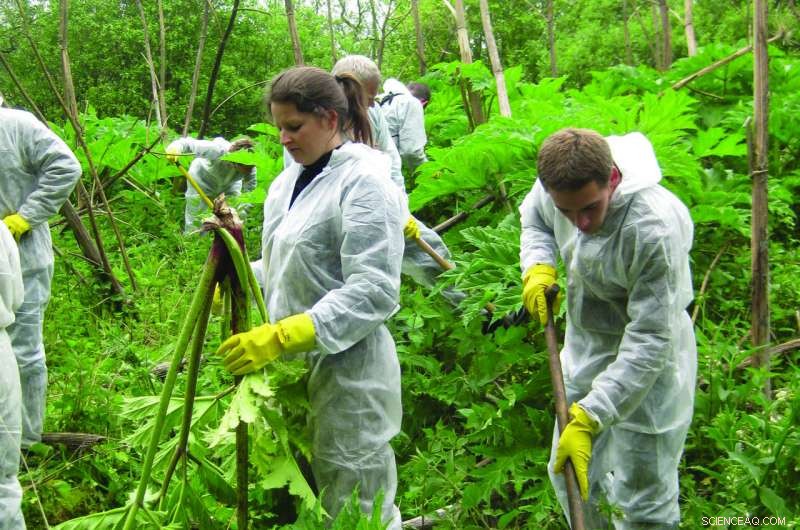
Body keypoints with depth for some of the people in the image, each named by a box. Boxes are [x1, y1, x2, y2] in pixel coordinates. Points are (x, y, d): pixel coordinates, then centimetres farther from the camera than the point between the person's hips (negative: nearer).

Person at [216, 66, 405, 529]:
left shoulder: (364, 180, -14)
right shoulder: (288, 181, 12)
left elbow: (374, 293, -21)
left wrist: (281, 336, -25)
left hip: (347, 370, -8)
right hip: (292, 368, 8)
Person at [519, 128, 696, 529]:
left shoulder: (655, 229, -34)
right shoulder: (557, 186, -14)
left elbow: (650, 341, -31)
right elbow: (533, 219, 12)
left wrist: (588, 420, -32)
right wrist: (537, 267, -9)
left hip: (646, 366, -7)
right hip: (585, 349, 7)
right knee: (567, 476, 20)